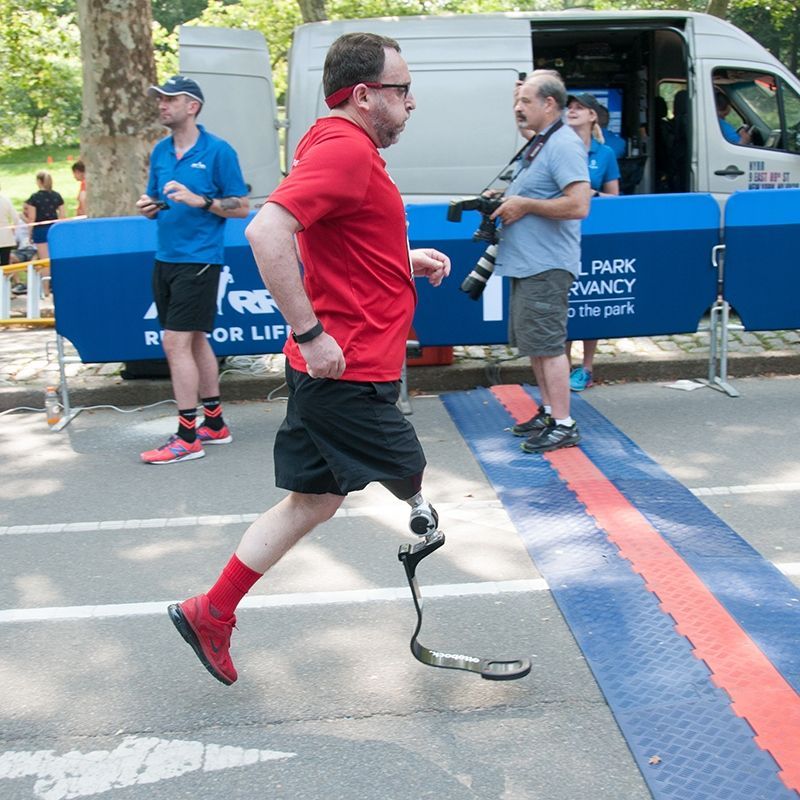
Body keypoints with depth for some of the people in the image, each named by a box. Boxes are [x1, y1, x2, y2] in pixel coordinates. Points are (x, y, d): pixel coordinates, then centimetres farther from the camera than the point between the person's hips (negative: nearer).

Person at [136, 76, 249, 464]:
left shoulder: (217, 151, -7)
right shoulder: (160, 151, 11)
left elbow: (242, 206, -7)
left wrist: (199, 201, -19)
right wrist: (147, 206, -2)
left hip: (198, 258, -7)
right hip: (165, 257, 7)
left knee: (176, 342, -11)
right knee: (194, 340, 14)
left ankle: (187, 438, -3)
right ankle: (214, 424, 25)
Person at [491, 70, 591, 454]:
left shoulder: (564, 145, -15)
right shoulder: (537, 144, 16)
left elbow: (578, 205, -24)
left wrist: (525, 205, -18)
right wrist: (505, 201, 11)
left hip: (547, 265, -11)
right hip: (526, 263, 11)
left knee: (547, 343, -8)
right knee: (532, 342, 16)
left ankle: (563, 425, -1)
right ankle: (548, 411, 26)